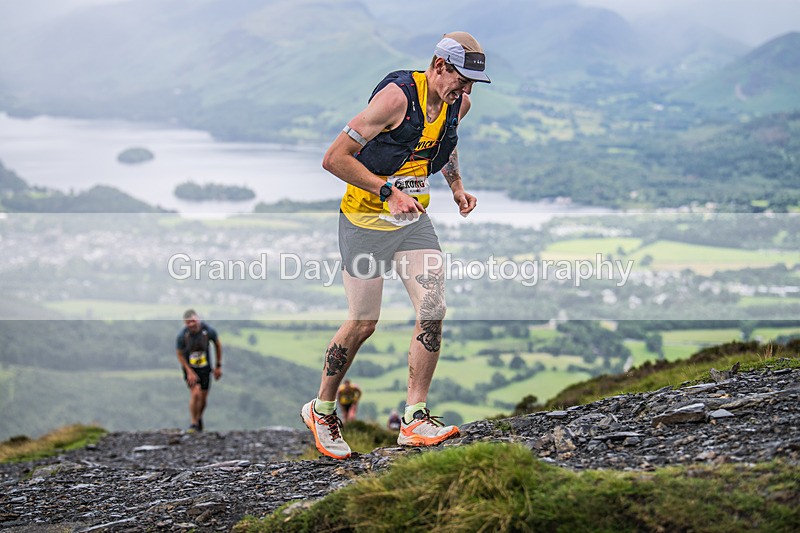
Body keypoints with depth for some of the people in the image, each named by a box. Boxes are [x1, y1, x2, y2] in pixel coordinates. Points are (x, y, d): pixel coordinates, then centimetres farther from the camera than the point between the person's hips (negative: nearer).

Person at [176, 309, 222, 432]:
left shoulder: (208, 330, -19)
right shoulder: (182, 335, -22)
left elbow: (217, 345, 0)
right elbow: (180, 354, -8)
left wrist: (218, 366, 3)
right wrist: (189, 372, -13)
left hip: (205, 367, 2)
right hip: (190, 367, -2)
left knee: (203, 398, 7)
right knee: (195, 393, -19)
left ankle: (199, 418, 35)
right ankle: (194, 423, -5)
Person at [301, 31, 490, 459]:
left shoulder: (458, 103, 0)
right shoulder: (397, 96, -23)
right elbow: (334, 158, -23)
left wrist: (456, 185, 11)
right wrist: (388, 191, -27)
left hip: (413, 219, 6)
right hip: (366, 220, -6)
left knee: (433, 311, -10)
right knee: (363, 324, 0)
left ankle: (414, 419, -4)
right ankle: (320, 410, 22)